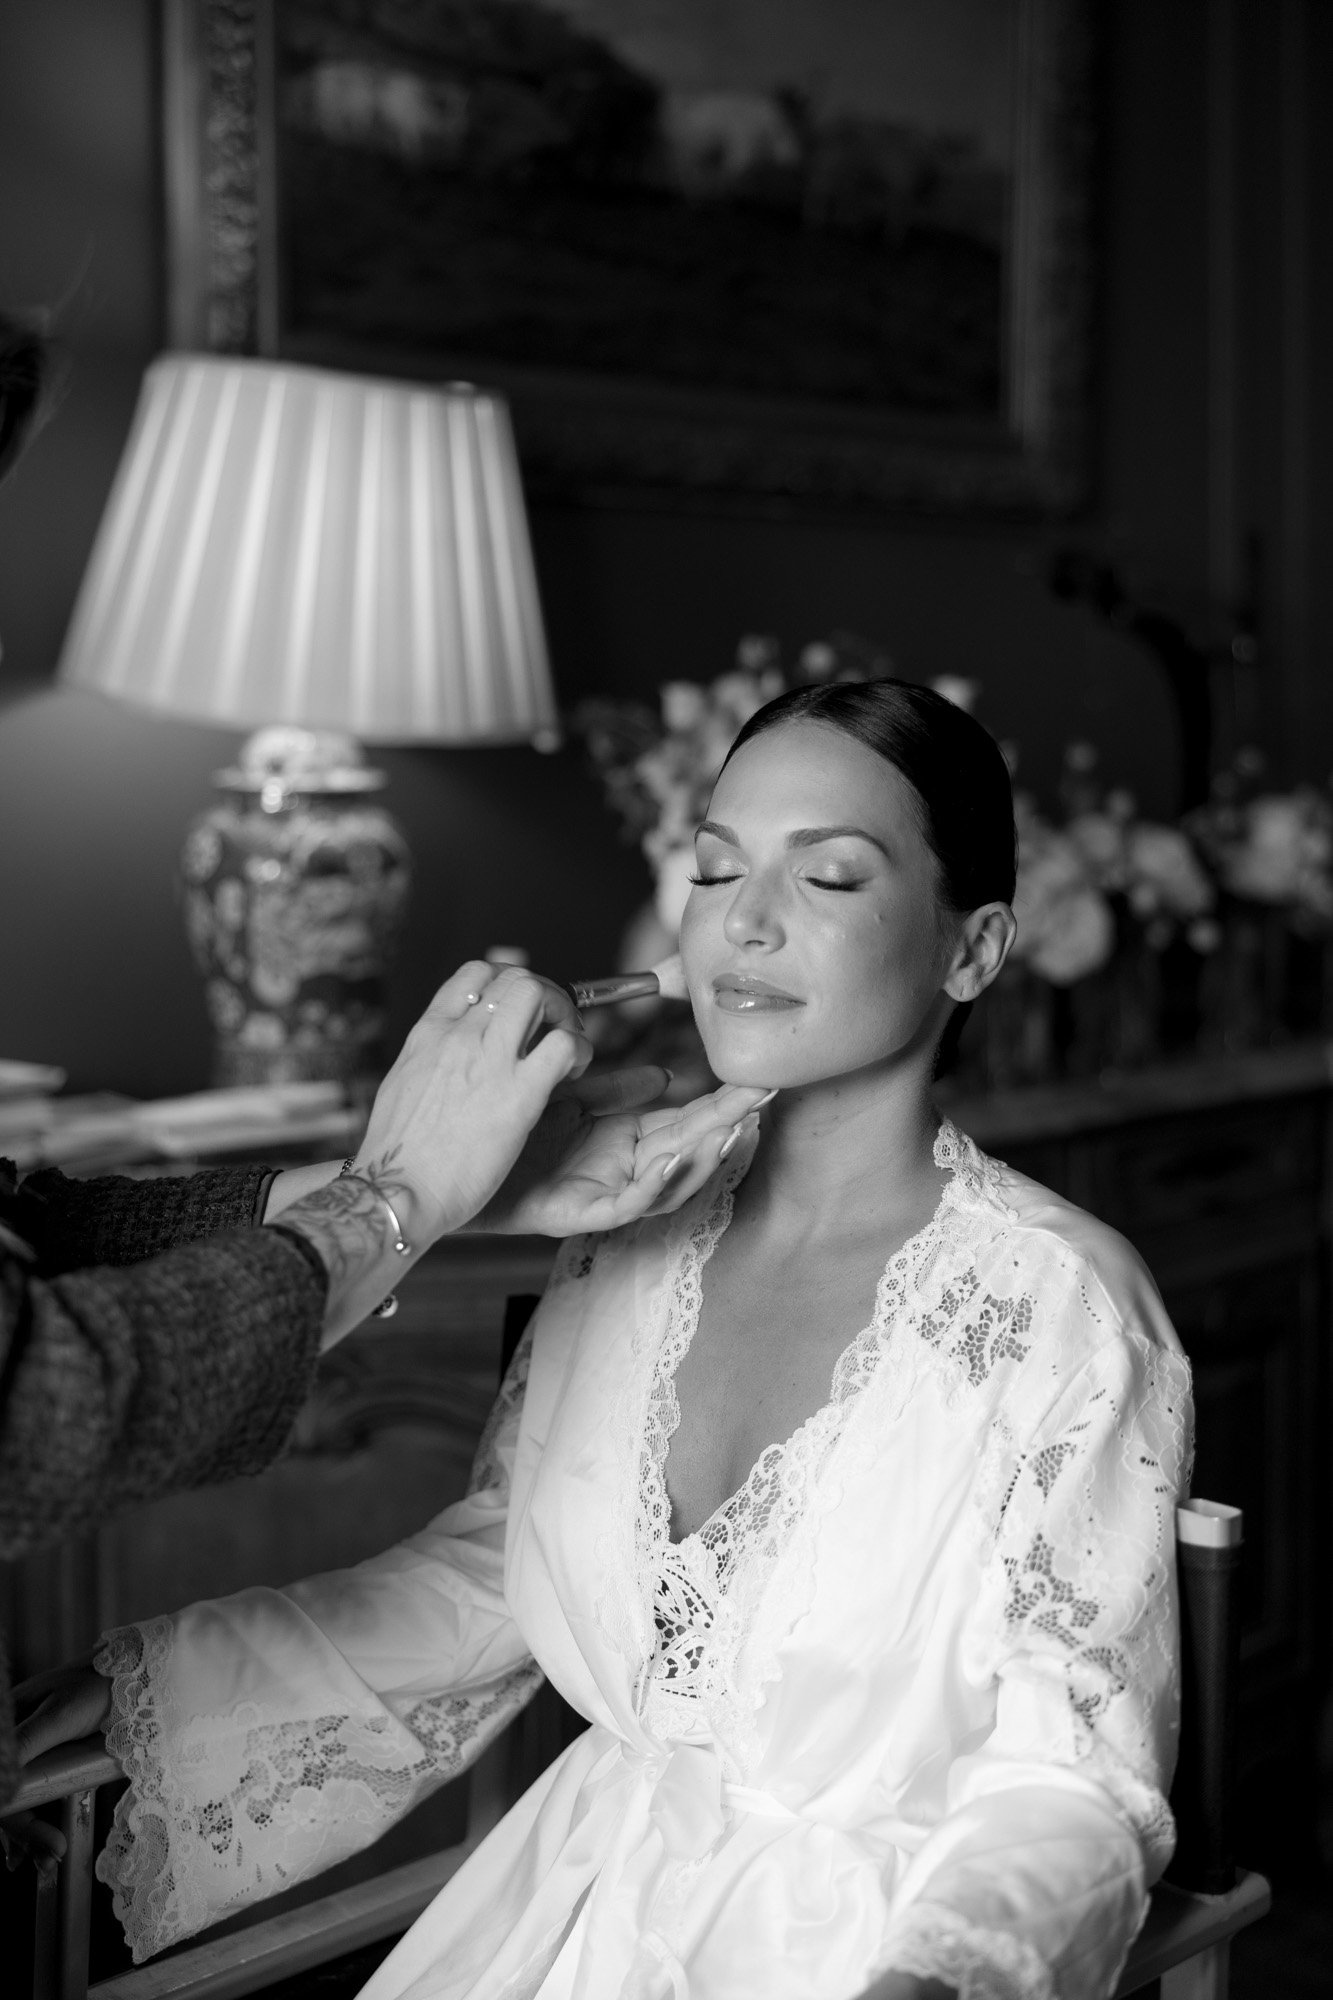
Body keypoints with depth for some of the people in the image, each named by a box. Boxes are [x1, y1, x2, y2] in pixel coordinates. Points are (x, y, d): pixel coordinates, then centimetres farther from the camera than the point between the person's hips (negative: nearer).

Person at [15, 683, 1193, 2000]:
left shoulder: (1059, 1309, -16)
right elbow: (477, 1580, 10)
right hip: (579, 1893, 4)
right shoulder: (630, 1241, 0)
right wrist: (132, 1686, 4)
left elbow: (1076, 1780, -13)